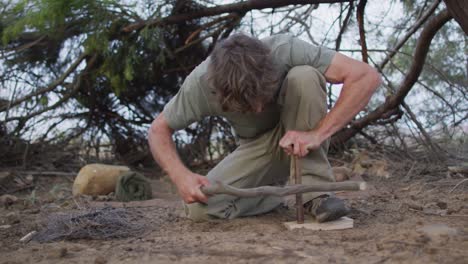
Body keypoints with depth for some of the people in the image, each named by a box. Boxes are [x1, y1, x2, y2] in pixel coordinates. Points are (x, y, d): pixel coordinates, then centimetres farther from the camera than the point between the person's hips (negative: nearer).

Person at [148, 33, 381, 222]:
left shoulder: (284, 51, -30)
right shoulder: (200, 83, -25)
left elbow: (367, 76, -33)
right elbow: (159, 130, -11)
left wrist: (318, 133, -40)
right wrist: (180, 176, -29)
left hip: (300, 140, -1)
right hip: (257, 145, 2)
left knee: (304, 77, -33)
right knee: (200, 209, -23)